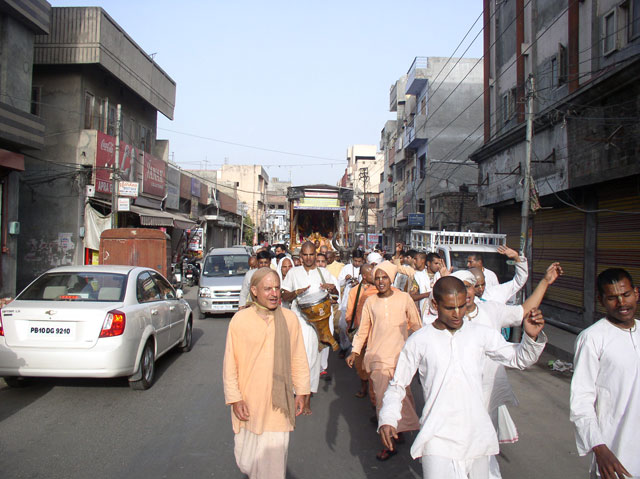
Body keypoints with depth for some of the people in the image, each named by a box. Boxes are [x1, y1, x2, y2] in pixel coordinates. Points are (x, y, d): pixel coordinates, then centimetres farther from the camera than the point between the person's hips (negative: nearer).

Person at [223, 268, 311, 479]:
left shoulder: (290, 319, -3)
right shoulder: (239, 320, -7)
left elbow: (299, 359, 5)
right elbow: (230, 364, -2)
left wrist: (301, 391, 6)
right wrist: (234, 398, -5)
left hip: (278, 403, 1)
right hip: (248, 401, 0)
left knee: (274, 459, 7)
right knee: (246, 460, 15)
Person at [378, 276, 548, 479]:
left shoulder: (480, 334, 2)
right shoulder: (419, 341, -4)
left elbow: (519, 359, 10)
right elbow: (397, 385, 5)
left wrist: (531, 337, -9)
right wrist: (388, 419, -9)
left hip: (477, 435, 3)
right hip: (438, 438, -2)